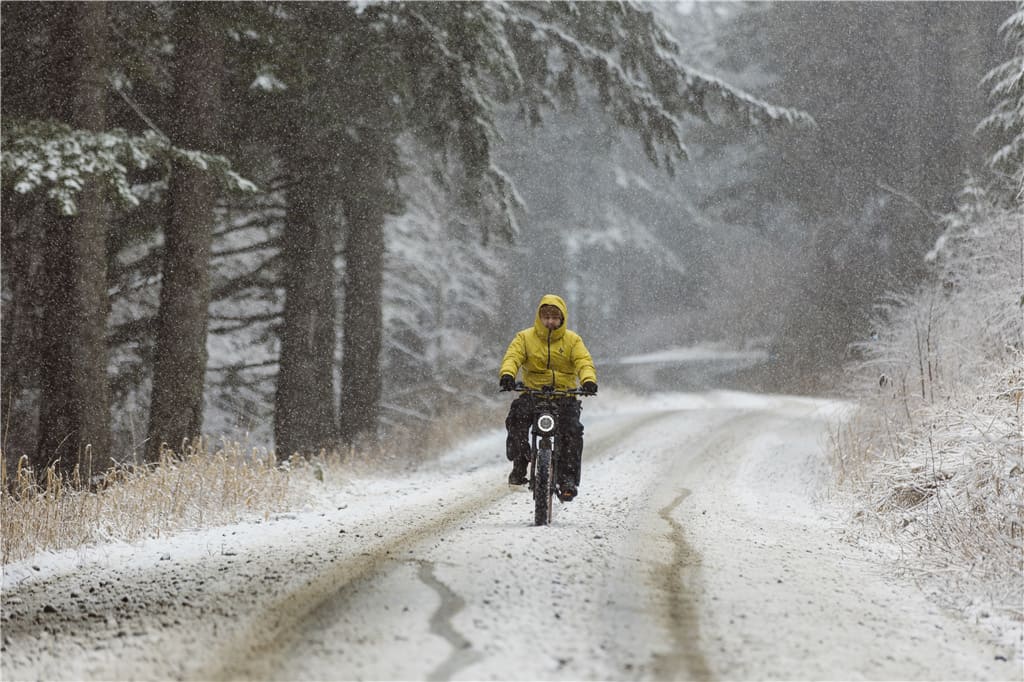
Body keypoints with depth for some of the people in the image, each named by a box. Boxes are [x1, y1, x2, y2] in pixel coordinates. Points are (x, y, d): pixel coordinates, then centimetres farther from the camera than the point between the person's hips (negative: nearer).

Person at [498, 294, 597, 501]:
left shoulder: (572, 340, 6)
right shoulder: (525, 338, 5)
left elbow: (584, 361, -8)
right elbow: (512, 357, -10)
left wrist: (588, 380, -31)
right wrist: (507, 375, -34)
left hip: (565, 394, 0)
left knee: (572, 429, -24)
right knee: (517, 416, -30)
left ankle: (568, 478, -17)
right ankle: (519, 465, -17)